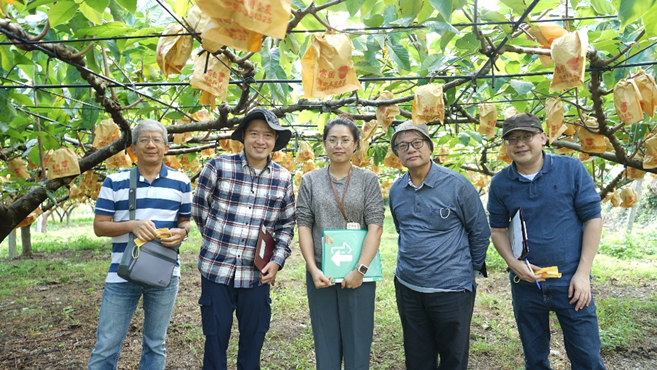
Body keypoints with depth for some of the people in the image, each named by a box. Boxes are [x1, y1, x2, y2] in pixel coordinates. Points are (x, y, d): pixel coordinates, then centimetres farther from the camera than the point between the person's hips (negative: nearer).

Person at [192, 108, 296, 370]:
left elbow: (286, 224, 9)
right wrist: (219, 241, 8)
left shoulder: (283, 178, 1)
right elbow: (199, 209, 4)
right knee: (216, 339, 10)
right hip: (217, 270, -2)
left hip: (257, 275, 2)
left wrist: (277, 260, -3)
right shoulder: (218, 167, -7)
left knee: (253, 340, 15)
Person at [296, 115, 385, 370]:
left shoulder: (368, 180, 1)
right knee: (325, 343, 11)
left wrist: (360, 270, -14)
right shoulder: (310, 180, 5)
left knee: (358, 343, 6)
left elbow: (375, 227, -5)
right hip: (320, 273, 1)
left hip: (358, 274, -1)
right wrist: (313, 269, -9)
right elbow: (304, 225, 1)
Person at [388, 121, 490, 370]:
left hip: (452, 288, -4)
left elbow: (480, 231, -2)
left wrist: (471, 270, 4)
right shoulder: (396, 190, 4)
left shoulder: (456, 184, -11)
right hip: (407, 286, 5)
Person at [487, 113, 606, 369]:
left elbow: (593, 219, -4)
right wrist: (513, 263, -13)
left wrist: (583, 273, -8)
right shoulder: (500, 184, -2)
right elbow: (498, 231, 5)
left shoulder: (571, 169, -6)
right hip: (525, 283, 2)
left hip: (570, 282, -1)